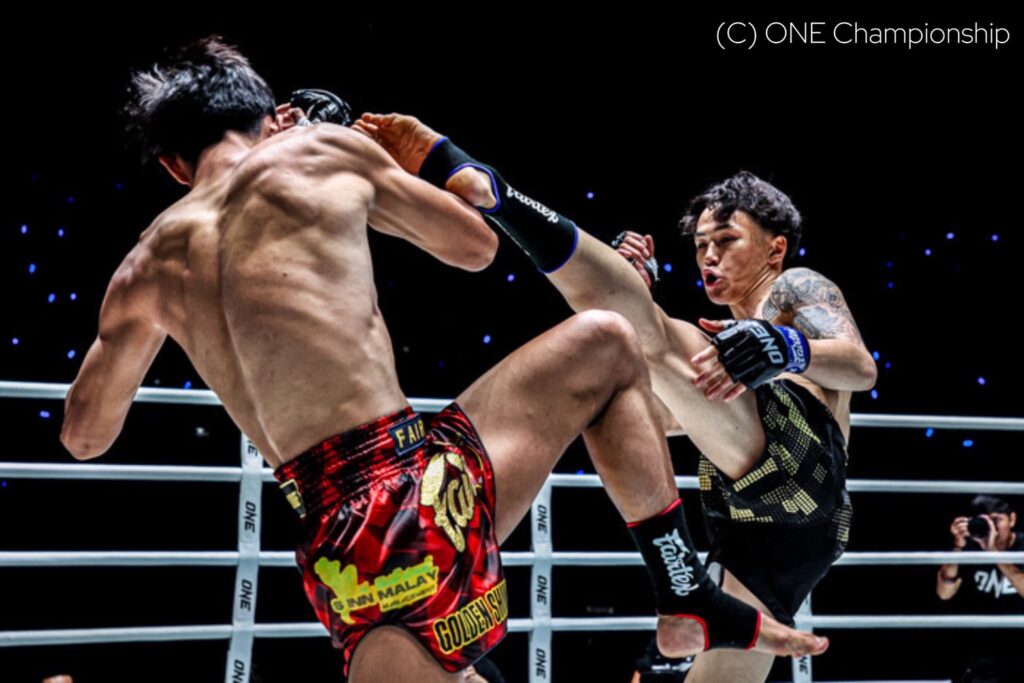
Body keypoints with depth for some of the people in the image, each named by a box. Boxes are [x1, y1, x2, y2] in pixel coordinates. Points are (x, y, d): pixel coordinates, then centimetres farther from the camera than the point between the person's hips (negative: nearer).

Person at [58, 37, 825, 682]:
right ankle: (690, 601, 19)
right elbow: (478, 245, 21)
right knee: (605, 342, 22)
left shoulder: (150, 264, 15)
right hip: (420, 485, -3)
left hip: (336, 532, 3)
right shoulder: (325, 150, 6)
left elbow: (83, 435, 28)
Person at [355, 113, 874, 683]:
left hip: (793, 453, -9)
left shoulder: (797, 288, 19)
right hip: (756, 528, 9)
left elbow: (862, 367, -3)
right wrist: (633, 293, 24)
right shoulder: (727, 336, 42)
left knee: (650, 333, -24)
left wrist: (783, 348, -23)